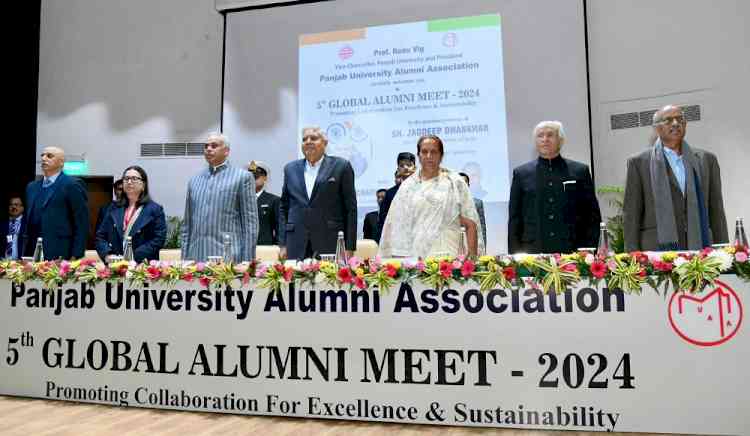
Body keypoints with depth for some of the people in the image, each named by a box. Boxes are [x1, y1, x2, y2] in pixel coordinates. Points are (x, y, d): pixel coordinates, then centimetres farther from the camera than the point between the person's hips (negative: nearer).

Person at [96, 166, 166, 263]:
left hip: (141, 265, -3)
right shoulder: (114, 209, 18)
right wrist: (107, 255, -4)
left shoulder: (155, 209, 5)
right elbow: (100, 236, 15)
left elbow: (158, 239, -5)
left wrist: (135, 257, -14)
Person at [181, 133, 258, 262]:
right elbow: (187, 223, 17)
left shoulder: (242, 177, 0)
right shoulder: (194, 180, 15)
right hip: (196, 257, 4)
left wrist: (247, 260, -9)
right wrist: (184, 257, 11)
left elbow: (250, 222, -3)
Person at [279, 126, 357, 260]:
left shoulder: (341, 166, 2)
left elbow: (350, 209, 1)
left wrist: (349, 248, -4)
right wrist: (283, 245, 9)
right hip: (296, 247, 3)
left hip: (331, 244, -3)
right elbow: (284, 208, 16)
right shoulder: (290, 169, 13)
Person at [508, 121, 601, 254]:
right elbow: (514, 219, 8)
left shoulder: (580, 171, 8)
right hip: (532, 252, 0)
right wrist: (516, 256, 1)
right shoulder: (521, 173, 8)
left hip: (573, 252, 0)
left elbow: (593, 215, 8)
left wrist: (589, 251, -1)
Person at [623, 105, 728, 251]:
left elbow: (716, 211, 12)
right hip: (657, 249, -3)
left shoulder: (706, 159, 12)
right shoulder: (639, 162, 2)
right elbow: (631, 215, 0)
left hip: (700, 246, 3)